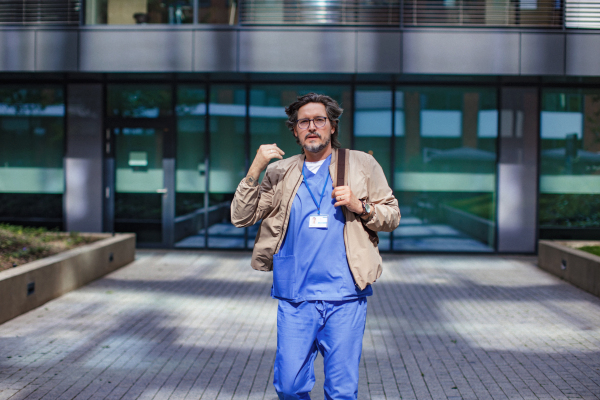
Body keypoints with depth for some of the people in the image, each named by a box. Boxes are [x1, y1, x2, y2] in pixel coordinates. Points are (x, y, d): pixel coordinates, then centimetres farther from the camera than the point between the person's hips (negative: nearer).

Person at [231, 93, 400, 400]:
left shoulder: (361, 164, 8)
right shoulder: (280, 172, 11)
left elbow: (392, 216, 10)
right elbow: (241, 217, 6)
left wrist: (360, 207, -10)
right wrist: (255, 169, -6)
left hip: (345, 297, -1)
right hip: (295, 297, 1)